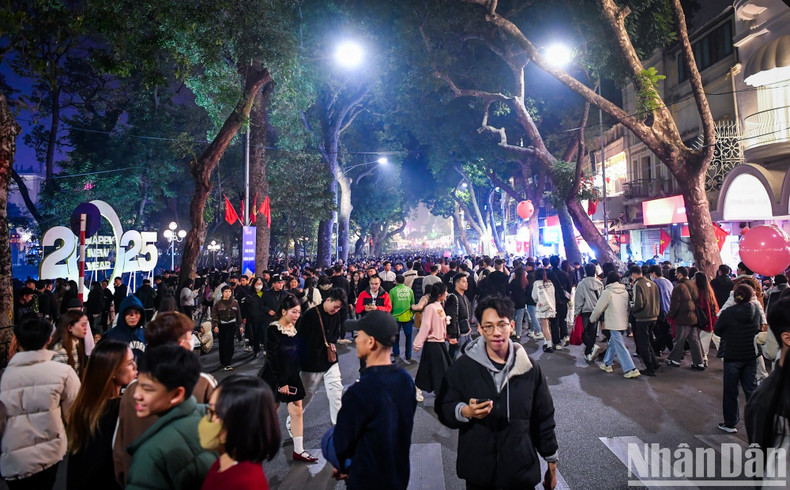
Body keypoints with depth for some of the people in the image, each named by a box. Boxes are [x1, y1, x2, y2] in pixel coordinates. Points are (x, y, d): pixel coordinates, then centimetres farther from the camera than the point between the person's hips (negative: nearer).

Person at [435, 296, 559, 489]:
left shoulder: (529, 368, -3)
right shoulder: (462, 367, -8)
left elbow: (544, 417, 6)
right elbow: (443, 408, -3)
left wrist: (551, 461, 11)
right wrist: (465, 411, -23)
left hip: (522, 468, 1)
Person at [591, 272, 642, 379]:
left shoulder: (607, 292, -11)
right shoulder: (625, 292, 8)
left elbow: (599, 308, -7)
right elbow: (627, 307, 11)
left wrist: (592, 318, 8)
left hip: (614, 323, -8)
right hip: (623, 322, 8)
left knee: (620, 346, -5)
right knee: (613, 342, 20)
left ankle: (631, 369, -8)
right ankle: (607, 364, 30)